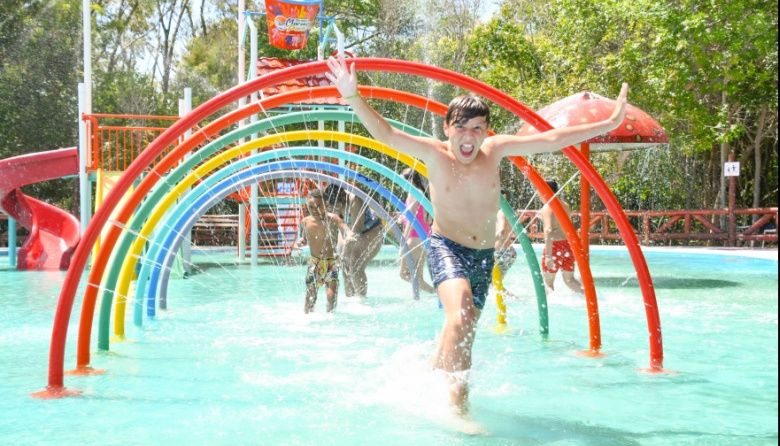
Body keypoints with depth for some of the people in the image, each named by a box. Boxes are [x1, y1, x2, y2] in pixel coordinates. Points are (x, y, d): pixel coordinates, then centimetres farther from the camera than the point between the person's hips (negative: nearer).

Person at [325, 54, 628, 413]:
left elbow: (551, 140, -5)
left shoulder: (495, 150, -5)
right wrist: (352, 96, -35)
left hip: (484, 255, 4)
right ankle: (458, 404, -24)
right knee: (459, 320, -30)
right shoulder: (436, 154, -12)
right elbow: (385, 134, -21)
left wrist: (609, 123, -4)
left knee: (460, 338, 12)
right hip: (446, 248, -4)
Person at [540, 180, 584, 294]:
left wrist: (548, 255, -25)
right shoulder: (566, 205, 13)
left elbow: (549, 230, -22)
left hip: (555, 245, -8)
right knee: (569, 279, 16)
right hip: (568, 244, 8)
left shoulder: (548, 207, -12)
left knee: (548, 282, 5)